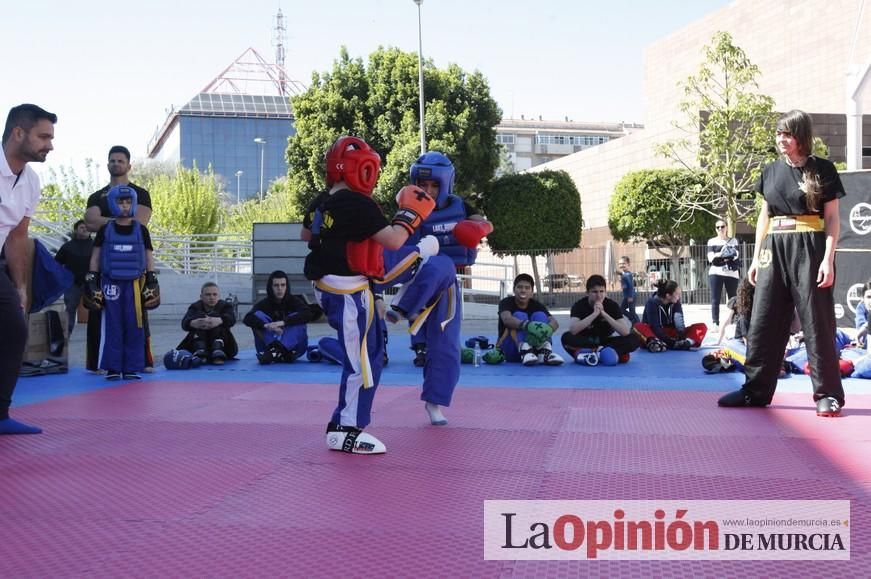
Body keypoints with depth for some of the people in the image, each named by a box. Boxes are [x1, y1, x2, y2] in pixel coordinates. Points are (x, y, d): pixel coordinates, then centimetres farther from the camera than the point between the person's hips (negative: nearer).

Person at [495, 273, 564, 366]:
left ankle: (544, 352, -39)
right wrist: (526, 325, -51)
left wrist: (546, 329, -41)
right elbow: (506, 319, -30)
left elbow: (555, 322, -16)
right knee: (520, 316, -23)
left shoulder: (537, 305, 2)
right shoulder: (507, 303, -6)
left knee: (540, 315, -16)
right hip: (511, 352, -3)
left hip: (533, 349, 3)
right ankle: (525, 351, -50)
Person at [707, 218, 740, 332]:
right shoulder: (712, 241, 11)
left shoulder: (733, 241, 12)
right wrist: (720, 255, -20)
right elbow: (710, 257, -1)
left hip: (731, 273, 1)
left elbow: (736, 255, -3)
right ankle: (715, 324, -11)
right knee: (715, 300, -8)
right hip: (715, 273, -1)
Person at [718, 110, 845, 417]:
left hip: (808, 249, -5)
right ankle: (755, 390, 12)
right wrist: (756, 257, 13)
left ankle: (828, 394, 5)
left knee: (816, 323, -2)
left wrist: (828, 259, -12)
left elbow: (832, 218, -2)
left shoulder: (822, 169, -2)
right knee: (764, 322, 5)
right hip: (774, 249, 5)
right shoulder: (771, 171, 11)